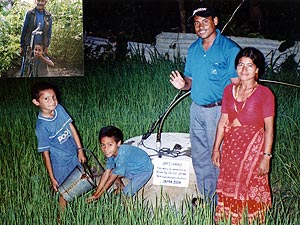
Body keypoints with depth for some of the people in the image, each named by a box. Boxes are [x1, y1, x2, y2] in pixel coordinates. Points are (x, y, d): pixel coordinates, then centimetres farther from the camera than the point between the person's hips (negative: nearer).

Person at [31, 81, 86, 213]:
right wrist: (52, 178, -15)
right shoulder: (42, 127, -27)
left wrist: (80, 150, 2)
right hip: (61, 164, -6)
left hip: (74, 155, 6)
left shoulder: (59, 109, -11)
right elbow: (45, 154, -20)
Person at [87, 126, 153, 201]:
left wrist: (98, 195, -22)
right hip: (132, 168, 8)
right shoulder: (112, 153, -13)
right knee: (111, 173, -4)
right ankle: (121, 188, 21)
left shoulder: (122, 155, -36)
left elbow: (111, 179, -29)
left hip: (144, 170, -8)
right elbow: (106, 174, -9)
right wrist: (95, 193, -11)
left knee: (127, 194, -20)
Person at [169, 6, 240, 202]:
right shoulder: (193, 49, 9)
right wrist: (183, 84, -7)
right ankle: (206, 198, 30)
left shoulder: (229, 49, -11)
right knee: (199, 157, 15)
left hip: (218, 110, -6)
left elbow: (237, 86, -13)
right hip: (196, 109, 7)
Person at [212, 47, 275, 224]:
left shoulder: (264, 94, -9)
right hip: (231, 145, 4)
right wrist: (216, 148, 7)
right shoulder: (229, 90, 4)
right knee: (229, 187, 10)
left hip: (253, 147, -4)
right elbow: (223, 121, 7)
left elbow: (269, 128, -8)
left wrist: (266, 156, -12)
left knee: (251, 187, 3)